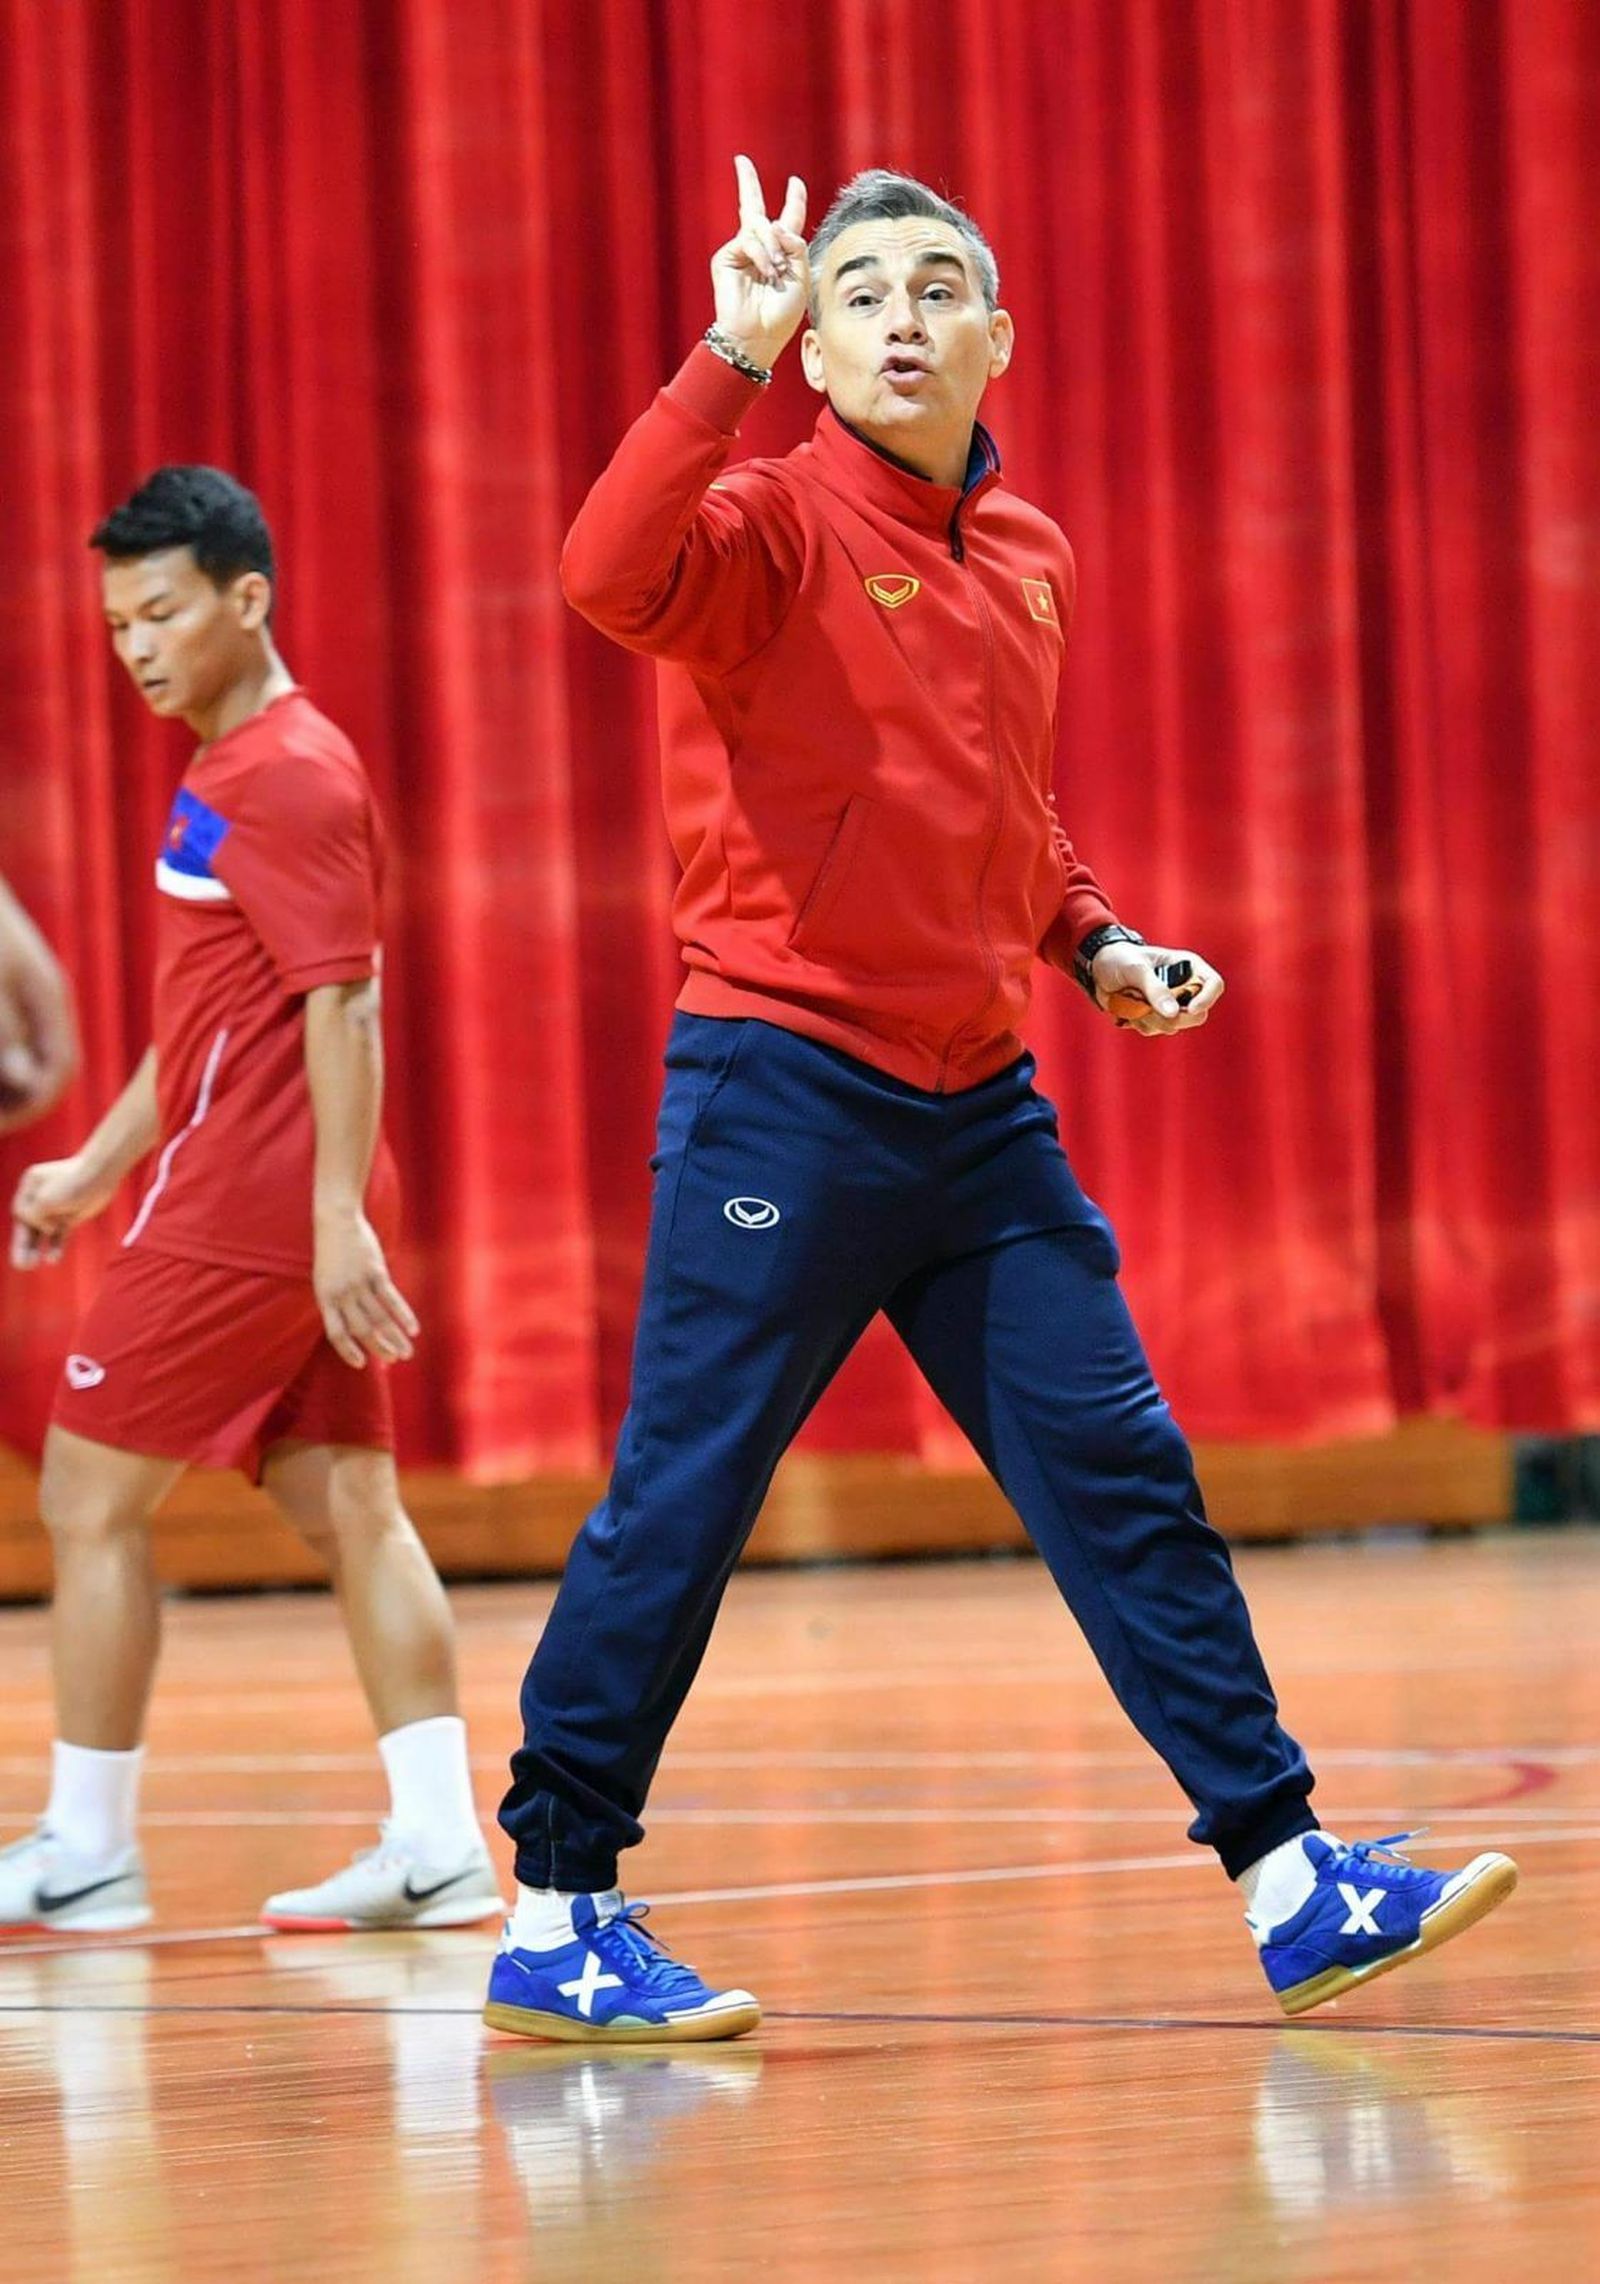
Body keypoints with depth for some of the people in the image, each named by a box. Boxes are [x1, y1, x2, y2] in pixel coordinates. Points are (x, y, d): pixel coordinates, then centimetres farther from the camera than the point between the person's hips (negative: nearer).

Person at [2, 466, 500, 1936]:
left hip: (240, 1216, -10)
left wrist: (338, 1215, -24)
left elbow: (343, 1002, -19)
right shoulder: (229, 772, 18)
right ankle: (439, 1842, 3)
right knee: (350, 1508, 6)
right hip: (297, 1220, 10)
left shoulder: (290, 776, -12)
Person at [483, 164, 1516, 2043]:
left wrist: (1094, 942, 13)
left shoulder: (1025, 561, 14)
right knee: (678, 1503, -2)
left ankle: (1288, 1882, 6)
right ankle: (554, 1922, 7)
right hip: (782, 1090, -6)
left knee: (1122, 1478, 4)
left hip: (977, 1107, 6)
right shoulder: (777, 526, -7)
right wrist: (727, 359, -32)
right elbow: (611, 577, -31)